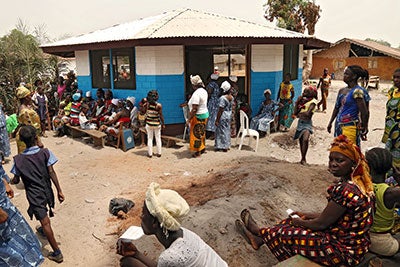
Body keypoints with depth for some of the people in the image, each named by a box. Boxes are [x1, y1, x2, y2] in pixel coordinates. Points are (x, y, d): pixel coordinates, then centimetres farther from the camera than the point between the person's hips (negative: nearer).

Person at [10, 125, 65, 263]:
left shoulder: (18, 159, -11)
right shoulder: (45, 152, -11)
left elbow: (16, 180, -2)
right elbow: (51, 172, -14)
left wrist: (8, 182, 21)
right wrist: (59, 190, -10)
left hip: (34, 195, -3)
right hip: (47, 191, 3)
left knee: (45, 222, -2)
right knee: (45, 218, 32)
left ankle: (57, 253, 2)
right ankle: (43, 230, 60)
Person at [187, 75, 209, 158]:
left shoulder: (196, 94, -24)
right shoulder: (204, 91, 6)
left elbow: (194, 109, -26)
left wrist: (189, 119, -21)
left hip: (198, 116, -9)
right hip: (205, 114, 9)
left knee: (196, 134, 3)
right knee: (201, 133, 21)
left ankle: (198, 152, 12)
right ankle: (203, 147, 34)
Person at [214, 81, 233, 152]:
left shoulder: (223, 98, -21)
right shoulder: (231, 97, 2)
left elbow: (220, 110, -21)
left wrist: (217, 120, -16)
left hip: (223, 116, -8)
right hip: (229, 115, 8)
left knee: (221, 131, 3)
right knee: (227, 130, 16)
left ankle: (221, 146, 9)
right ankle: (227, 146, 24)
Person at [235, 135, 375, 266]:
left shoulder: (345, 190, -30)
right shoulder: (359, 182, 0)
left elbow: (321, 223, -20)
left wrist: (299, 222, -1)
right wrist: (306, 215, 15)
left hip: (344, 251, -9)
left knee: (287, 234, 5)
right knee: (297, 219, 15)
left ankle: (258, 232, 34)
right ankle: (260, 238, 32)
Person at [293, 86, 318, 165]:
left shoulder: (312, 102, -5)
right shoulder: (302, 101, 13)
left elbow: (308, 113, -17)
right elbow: (295, 112, 7)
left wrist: (300, 113, -1)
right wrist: (297, 102, 0)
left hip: (307, 123, -7)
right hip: (300, 122, 7)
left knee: (305, 139, -26)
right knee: (301, 141, 10)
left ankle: (303, 159, -17)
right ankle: (302, 158, 22)